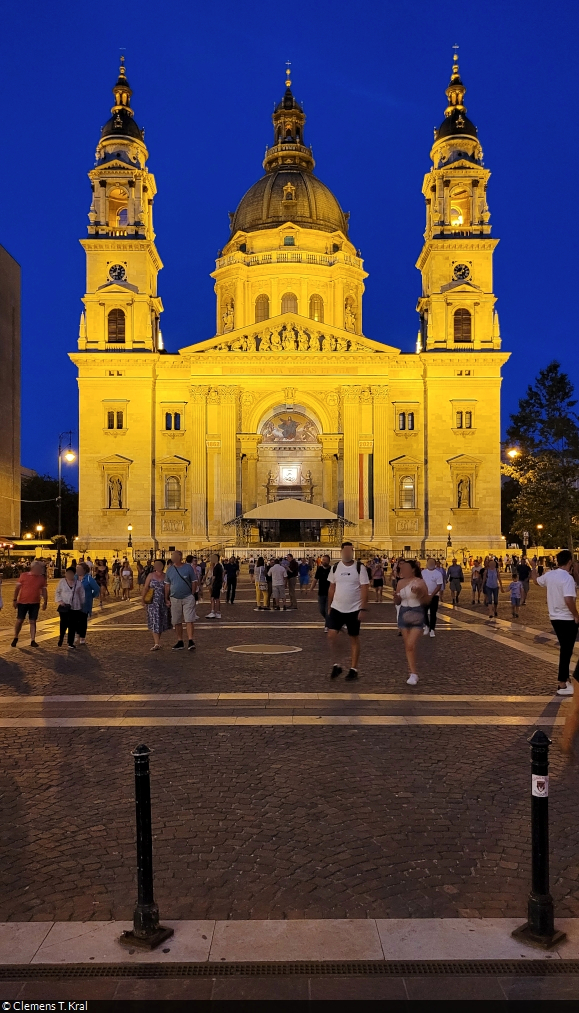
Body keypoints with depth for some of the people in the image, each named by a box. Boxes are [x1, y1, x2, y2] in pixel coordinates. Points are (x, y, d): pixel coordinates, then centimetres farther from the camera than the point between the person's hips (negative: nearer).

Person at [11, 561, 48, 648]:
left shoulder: (42, 578, 1)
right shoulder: (23, 576, -6)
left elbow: (44, 591, 7)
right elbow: (17, 588, -1)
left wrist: (45, 602, 4)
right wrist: (15, 600, -5)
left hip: (35, 603, 2)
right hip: (22, 602, -2)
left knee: (33, 622, 3)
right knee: (19, 620, 3)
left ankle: (33, 641, 7)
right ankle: (15, 638, 23)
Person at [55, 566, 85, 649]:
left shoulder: (78, 583, 3)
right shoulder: (62, 582, 0)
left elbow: (82, 595, 10)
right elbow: (57, 592, 7)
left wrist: (82, 605, 12)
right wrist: (60, 601, -8)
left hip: (75, 608, 1)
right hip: (64, 607, -1)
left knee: (72, 626, 1)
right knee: (64, 624, -1)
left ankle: (70, 644, 10)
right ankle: (61, 637, 29)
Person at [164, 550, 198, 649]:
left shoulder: (188, 567, -3)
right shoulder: (170, 569, 7)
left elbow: (194, 582, 1)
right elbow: (167, 585, 12)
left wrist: (192, 595, -4)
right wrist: (166, 599, 8)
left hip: (187, 598, -4)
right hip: (174, 599, 4)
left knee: (189, 620, -10)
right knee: (177, 622, 9)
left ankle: (190, 641, -11)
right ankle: (180, 642, 19)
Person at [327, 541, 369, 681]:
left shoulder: (360, 567, -7)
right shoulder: (335, 567, 3)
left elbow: (364, 589, -9)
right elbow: (332, 588, 10)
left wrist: (363, 609, -15)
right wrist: (329, 607, 9)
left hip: (354, 609, -3)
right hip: (337, 608, 3)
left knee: (354, 639, 6)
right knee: (331, 635, -6)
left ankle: (353, 669, 15)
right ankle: (336, 665, 11)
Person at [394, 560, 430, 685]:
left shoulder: (420, 582, -8)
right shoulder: (401, 582, 7)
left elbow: (426, 601, -5)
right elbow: (397, 602, 14)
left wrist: (419, 594, -22)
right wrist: (397, 597, -8)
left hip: (416, 614, -5)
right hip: (403, 613, 5)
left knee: (410, 645, -12)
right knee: (407, 645, 7)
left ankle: (413, 673, -1)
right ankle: (413, 672, 17)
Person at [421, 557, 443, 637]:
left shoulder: (438, 574, -8)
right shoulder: (423, 572, 3)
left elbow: (439, 586, -12)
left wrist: (431, 596, -18)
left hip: (434, 596, -2)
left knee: (433, 613, 2)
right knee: (424, 611, -1)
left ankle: (432, 629, 11)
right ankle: (426, 625, 20)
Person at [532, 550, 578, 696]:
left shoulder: (549, 574, 3)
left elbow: (536, 581, 24)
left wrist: (533, 569, 43)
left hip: (555, 617, 8)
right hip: (567, 619, -8)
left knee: (565, 649, 20)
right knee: (566, 651, 0)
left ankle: (565, 679, 29)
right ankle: (562, 685, 4)